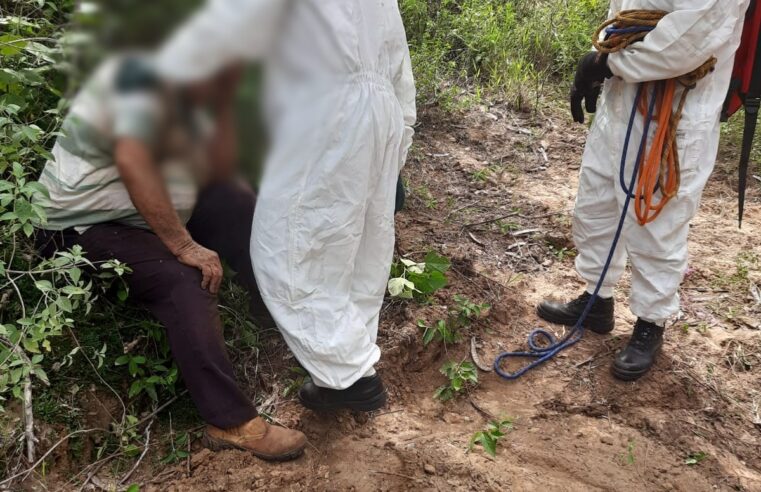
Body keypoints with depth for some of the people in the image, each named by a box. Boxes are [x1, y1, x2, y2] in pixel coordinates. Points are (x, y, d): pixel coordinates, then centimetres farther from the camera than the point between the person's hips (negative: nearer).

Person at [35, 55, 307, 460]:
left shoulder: (182, 101, 10)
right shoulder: (143, 77, -17)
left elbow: (219, 174, 5)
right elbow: (131, 160, -33)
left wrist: (224, 107, -5)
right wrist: (184, 246, -32)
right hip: (83, 229, -9)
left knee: (237, 205, -1)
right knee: (183, 282, -31)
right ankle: (230, 423, -29)